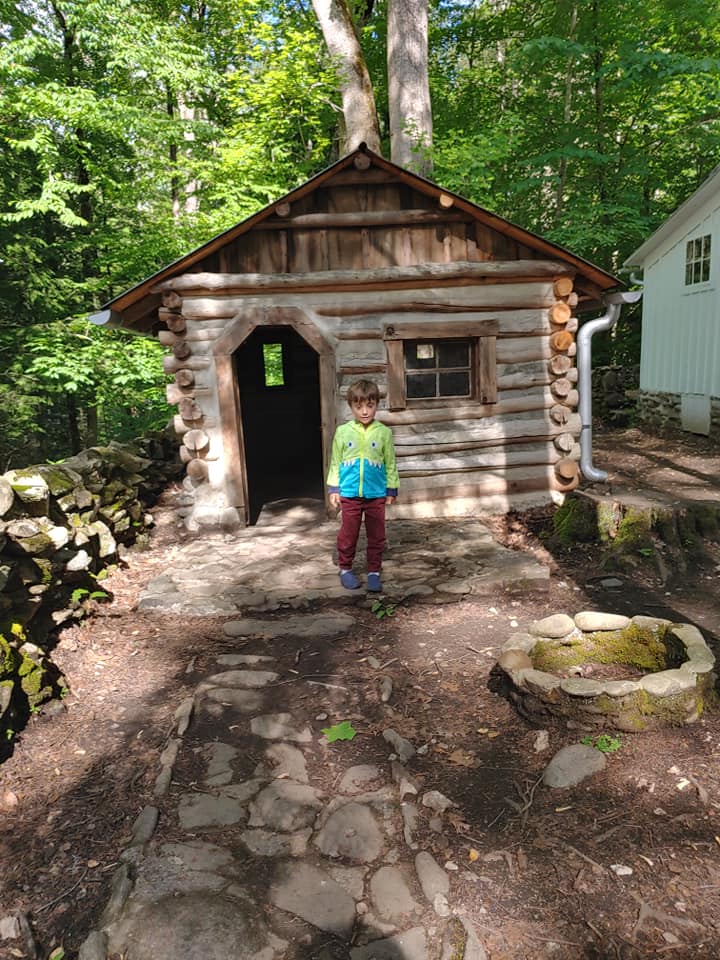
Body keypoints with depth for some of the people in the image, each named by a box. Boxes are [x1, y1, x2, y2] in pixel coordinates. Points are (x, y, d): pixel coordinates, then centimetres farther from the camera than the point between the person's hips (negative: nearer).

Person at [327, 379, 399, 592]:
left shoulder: (384, 432, -3)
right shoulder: (342, 432, -1)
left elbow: (390, 463, 4)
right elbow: (335, 463, 5)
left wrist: (391, 489, 5)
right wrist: (334, 488, 3)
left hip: (376, 494, 0)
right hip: (350, 494, 0)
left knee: (376, 535, 7)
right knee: (348, 534, 10)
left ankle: (374, 572, 19)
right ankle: (345, 569, 26)